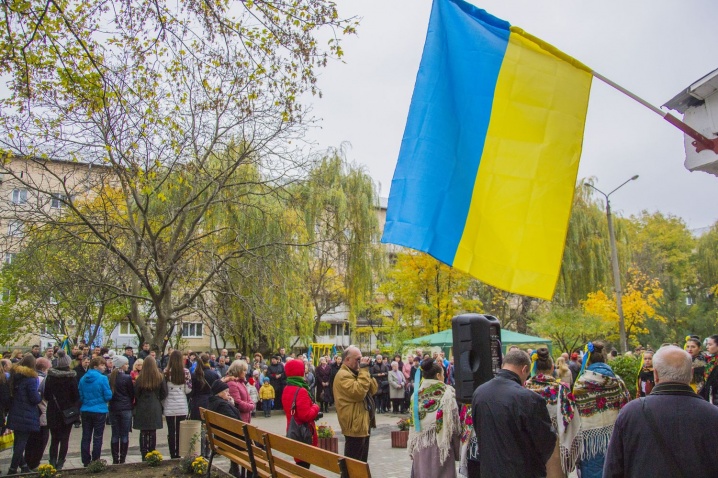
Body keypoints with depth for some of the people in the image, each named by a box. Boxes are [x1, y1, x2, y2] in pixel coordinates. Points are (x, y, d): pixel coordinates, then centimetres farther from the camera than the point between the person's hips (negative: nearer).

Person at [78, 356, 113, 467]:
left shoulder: (83, 379, 1)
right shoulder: (103, 378, -14)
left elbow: (80, 396, 7)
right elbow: (108, 396, -13)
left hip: (85, 411, 5)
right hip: (99, 411, -4)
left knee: (86, 437, 13)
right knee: (97, 437, 6)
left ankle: (86, 461, 18)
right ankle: (95, 461, 10)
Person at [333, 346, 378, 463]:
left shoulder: (355, 373, 15)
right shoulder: (343, 375, -17)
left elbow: (374, 389, 10)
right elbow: (359, 392, -30)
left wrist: (365, 371, -4)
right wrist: (364, 370, -23)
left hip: (363, 423, 10)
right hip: (355, 425, -10)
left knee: (361, 460, 19)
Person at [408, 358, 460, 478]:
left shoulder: (417, 394, 1)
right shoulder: (447, 392, -9)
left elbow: (412, 423, 4)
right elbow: (454, 423, -8)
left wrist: (412, 449, 13)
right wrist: (456, 449, 4)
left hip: (420, 445, 4)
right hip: (441, 444, -4)